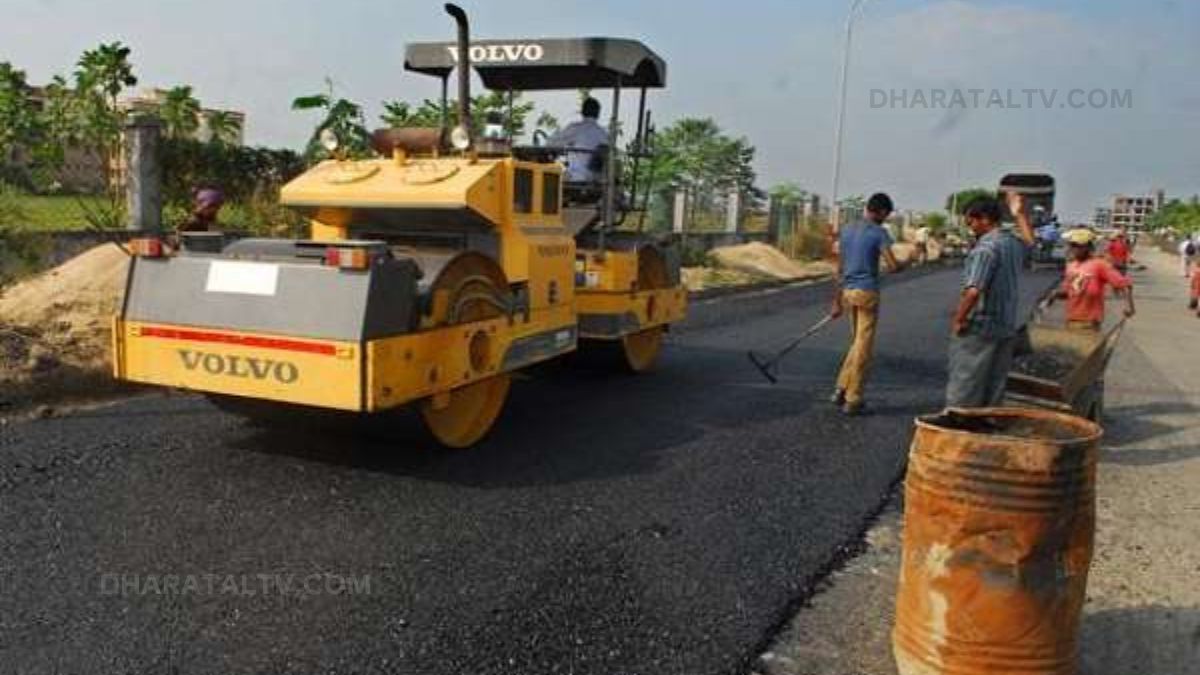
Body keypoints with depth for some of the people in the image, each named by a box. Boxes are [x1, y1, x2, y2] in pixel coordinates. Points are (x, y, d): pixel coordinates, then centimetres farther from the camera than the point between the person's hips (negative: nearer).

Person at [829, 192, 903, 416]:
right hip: (867, 293, -6)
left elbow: (840, 269, 12)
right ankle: (853, 400, 4)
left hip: (848, 292, 6)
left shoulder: (846, 230, 11)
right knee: (863, 347, 0)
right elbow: (893, 266, -15)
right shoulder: (879, 233, -8)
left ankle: (841, 389, 15)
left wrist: (837, 301, 15)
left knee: (856, 343, 20)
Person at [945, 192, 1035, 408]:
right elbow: (1029, 241, 36)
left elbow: (973, 291, -28)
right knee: (994, 391, 14)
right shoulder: (1014, 242, 8)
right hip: (1006, 329, 8)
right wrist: (1020, 213, 39)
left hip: (978, 328, -8)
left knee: (963, 394, 0)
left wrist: (958, 320, -17)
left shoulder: (986, 247, -18)